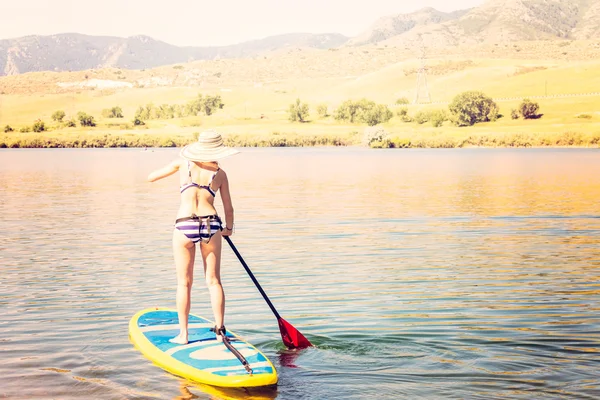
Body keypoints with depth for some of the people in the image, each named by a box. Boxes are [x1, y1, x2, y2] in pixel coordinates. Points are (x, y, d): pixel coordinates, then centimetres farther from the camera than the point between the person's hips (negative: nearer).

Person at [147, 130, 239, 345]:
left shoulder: (183, 164, 4)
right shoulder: (220, 173, 6)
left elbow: (151, 177, 15)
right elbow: (228, 208, 10)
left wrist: (175, 169, 31)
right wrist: (229, 228, 29)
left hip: (185, 226, -1)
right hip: (211, 225, 1)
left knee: (184, 282, 7)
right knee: (214, 281, 8)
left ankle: (183, 334, 9)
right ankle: (220, 331, 9)